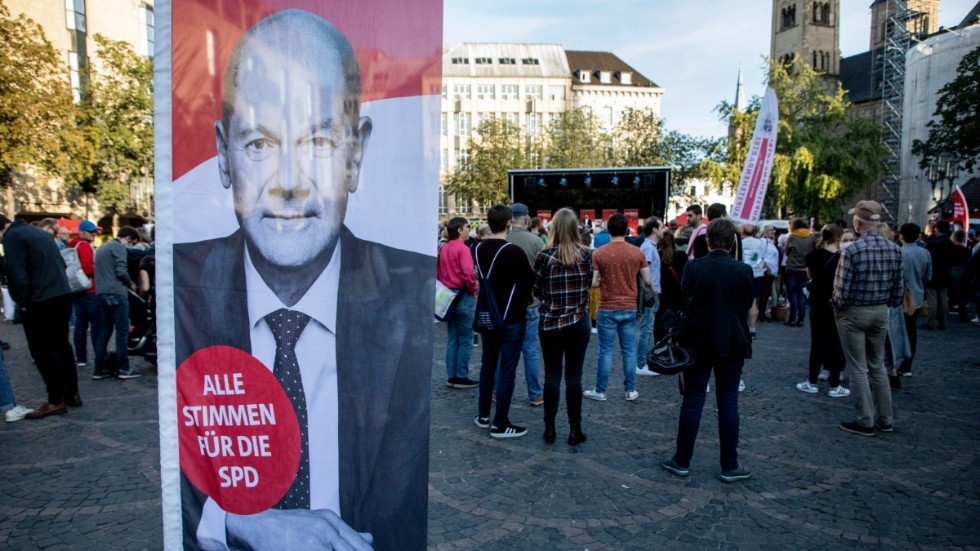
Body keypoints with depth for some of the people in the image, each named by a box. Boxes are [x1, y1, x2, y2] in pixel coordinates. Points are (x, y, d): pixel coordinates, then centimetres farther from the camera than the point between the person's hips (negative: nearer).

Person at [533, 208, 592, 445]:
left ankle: (549, 428, 15)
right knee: (574, 376, 6)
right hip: (579, 322, 1)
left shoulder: (544, 256, -9)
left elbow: (537, 291, -1)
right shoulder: (586, 254, -4)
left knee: (552, 375, 7)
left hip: (550, 323, -1)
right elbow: (588, 285, 6)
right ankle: (575, 430, 12)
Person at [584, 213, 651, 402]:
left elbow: (593, 282, -8)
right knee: (629, 350, 10)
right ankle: (630, 391, 17)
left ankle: (600, 391, 14)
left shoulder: (599, 253, -8)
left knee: (605, 351, 5)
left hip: (607, 309, -2)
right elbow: (647, 281, 3)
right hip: (630, 309, 2)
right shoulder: (637, 253, -2)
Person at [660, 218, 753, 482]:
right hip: (731, 344, 0)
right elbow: (747, 305, 3)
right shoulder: (743, 271, -9)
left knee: (692, 402, 8)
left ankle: (682, 461, 16)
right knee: (728, 404, 8)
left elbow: (685, 300, 0)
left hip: (698, 342, 0)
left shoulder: (693, 268, -10)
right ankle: (730, 466, 16)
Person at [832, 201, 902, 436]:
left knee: (858, 368, 4)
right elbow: (898, 287, 2)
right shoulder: (895, 249, -2)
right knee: (877, 366, 17)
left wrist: (837, 308, 0)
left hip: (853, 313, -6)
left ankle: (866, 421, 10)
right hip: (881, 312, 6)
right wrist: (888, 304, 17)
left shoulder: (852, 251, -19)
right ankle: (884, 419, 24)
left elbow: (841, 290, -18)